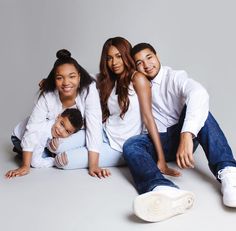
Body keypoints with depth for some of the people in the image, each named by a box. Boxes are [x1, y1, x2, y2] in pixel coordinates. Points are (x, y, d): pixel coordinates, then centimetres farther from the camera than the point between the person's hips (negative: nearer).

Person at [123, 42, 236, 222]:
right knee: (131, 145, -29)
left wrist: (186, 135, -44)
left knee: (197, 107, -28)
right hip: (158, 142, 2)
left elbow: (199, 93, -29)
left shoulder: (175, 77, -6)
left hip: (184, 137, -2)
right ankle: (164, 190, -61)